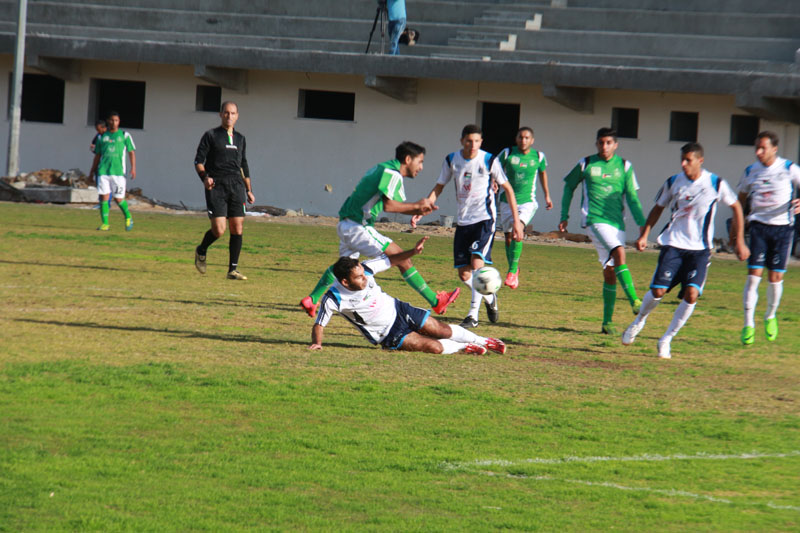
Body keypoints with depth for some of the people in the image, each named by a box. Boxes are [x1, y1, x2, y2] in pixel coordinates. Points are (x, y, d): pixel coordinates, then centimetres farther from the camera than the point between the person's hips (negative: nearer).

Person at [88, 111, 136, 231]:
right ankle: (105, 223, -2)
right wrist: (92, 170, 18)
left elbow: (131, 152, 5)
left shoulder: (125, 135, 6)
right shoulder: (102, 137, 13)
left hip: (118, 172, -2)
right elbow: (97, 155, 20)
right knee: (104, 196, -6)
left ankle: (128, 217, 22)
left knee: (118, 199, -3)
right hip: (103, 171, 2)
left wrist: (133, 168, -6)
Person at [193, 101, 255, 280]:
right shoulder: (211, 136, 4)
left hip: (236, 185, 4)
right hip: (216, 185, -4)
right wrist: (204, 177, -18)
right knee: (218, 229, -12)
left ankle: (233, 269, 2)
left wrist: (249, 190, 20)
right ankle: (201, 251, 19)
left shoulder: (240, 139, 19)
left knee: (238, 228, -5)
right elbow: (198, 160, 0)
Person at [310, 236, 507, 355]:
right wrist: (317, 343, -37)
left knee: (443, 331, 8)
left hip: (396, 310, 4)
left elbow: (391, 260, -3)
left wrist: (413, 252, -16)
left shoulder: (364, 269, -19)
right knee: (434, 347, -14)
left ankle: (482, 341, 35)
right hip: (387, 335, -4)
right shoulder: (333, 299, -29)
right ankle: (464, 348, 18)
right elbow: (318, 325, -18)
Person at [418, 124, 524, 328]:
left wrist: (516, 221, -3)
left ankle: (473, 314, -10)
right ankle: (489, 298, 30)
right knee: (464, 273, 3)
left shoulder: (489, 161, -8)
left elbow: (507, 188, 1)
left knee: (477, 263, -21)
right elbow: (439, 187, 13)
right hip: (464, 220, 4)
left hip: (484, 219, -4)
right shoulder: (451, 160, 2)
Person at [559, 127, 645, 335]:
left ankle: (607, 321, 14)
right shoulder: (586, 164, 4)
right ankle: (634, 301, -35)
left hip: (617, 222, 3)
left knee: (610, 272, 6)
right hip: (595, 220, -3)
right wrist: (564, 216, 14)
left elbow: (632, 197, 7)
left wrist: (642, 224, -2)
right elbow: (569, 186, 18)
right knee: (619, 253, -27)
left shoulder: (624, 166, 8)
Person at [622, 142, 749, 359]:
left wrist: (740, 241, 6)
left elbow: (736, 207, 7)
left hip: (700, 249, -1)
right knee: (658, 291, -8)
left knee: (691, 294, -16)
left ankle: (666, 340, -1)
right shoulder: (673, 183, 0)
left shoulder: (715, 184, -5)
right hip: (673, 244, 1)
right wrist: (644, 235, 6)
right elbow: (658, 208, 15)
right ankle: (639, 321, 24)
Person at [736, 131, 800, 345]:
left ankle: (770, 317, 27)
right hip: (759, 225, 1)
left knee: (775, 277, 1)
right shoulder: (750, 172, 5)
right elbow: (741, 199, 17)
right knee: (753, 275, -9)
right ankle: (748, 325, -5)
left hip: (783, 226, -1)